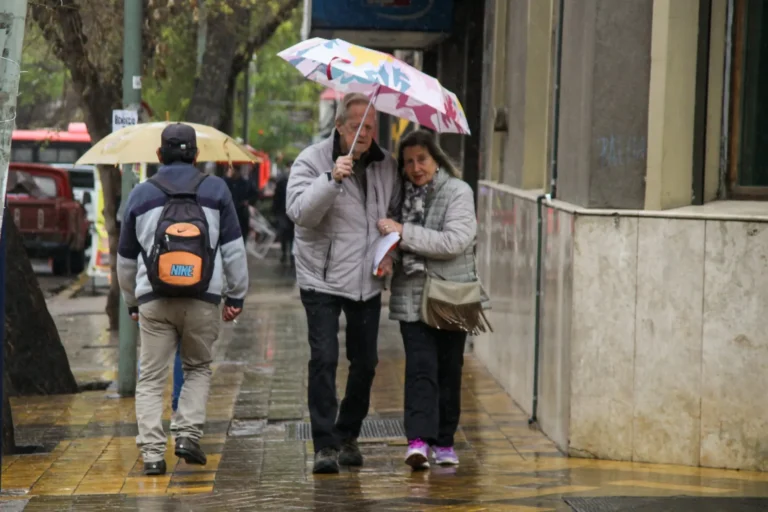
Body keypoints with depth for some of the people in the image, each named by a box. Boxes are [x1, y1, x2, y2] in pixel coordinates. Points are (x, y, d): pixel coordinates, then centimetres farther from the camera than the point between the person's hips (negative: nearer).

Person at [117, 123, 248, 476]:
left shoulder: (141, 195, 8)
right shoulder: (215, 190, 3)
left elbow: (126, 258, 16)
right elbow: (233, 248, 2)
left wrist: (131, 301, 28)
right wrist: (236, 295, 10)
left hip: (154, 301, 0)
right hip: (203, 301, 0)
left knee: (151, 377, 4)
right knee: (198, 368, 19)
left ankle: (152, 452, -5)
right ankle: (188, 434, 3)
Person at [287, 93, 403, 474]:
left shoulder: (385, 165, 6)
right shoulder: (312, 161, -8)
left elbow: (396, 212, 20)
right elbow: (299, 212, -22)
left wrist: (389, 251, 4)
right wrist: (332, 179, -34)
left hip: (367, 281, 5)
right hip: (322, 280, -5)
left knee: (365, 362, 10)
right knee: (324, 360, -11)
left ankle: (348, 435, 27)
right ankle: (325, 445, -7)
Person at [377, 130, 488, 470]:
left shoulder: (458, 192, -4)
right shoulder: (403, 194, 9)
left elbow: (456, 241, -17)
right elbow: (391, 239, 24)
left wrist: (404, 233, -17)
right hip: (412, 296, 2)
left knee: (449, 370, 6)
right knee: (420, 367, -11)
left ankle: (444, 441, 18)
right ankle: (418, 439, -20)